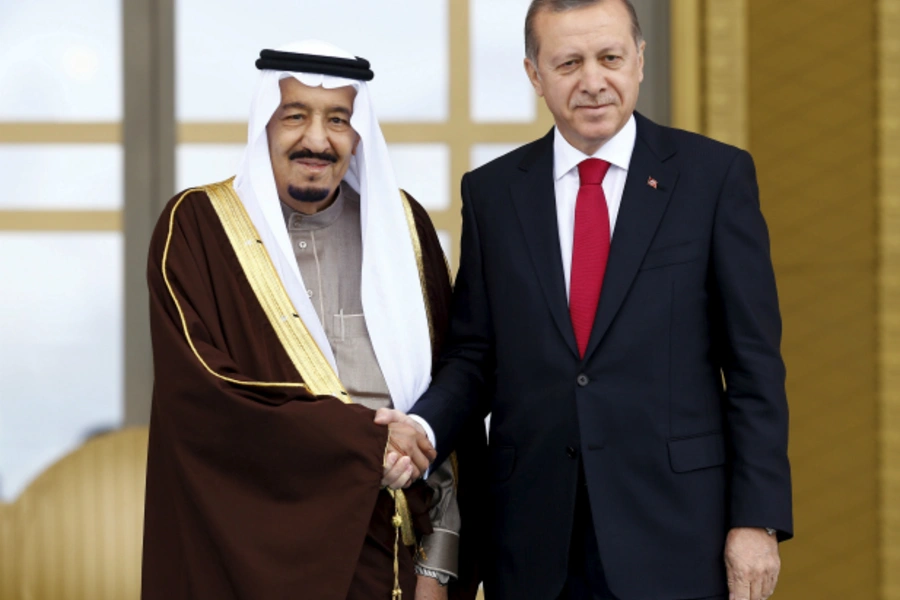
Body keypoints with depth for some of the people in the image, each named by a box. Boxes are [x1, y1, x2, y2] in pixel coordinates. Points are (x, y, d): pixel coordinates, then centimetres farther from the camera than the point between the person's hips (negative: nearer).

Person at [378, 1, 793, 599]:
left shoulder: (716, 175, 0)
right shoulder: (492, 192, 8)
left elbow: (754, 363, -2)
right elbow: (474, 354, 9)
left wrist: (758, 519, -7)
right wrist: (424, 427, -11)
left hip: (672, 531, -2)